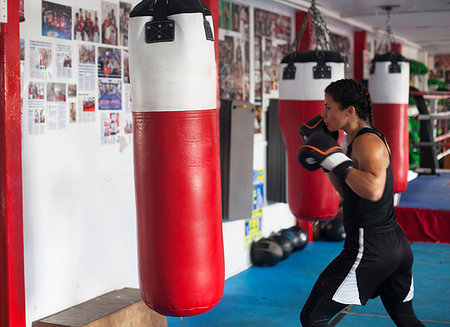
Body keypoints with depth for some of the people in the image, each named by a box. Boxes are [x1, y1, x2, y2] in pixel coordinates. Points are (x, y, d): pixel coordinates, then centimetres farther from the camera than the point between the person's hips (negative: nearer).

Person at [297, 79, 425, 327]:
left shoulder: (367, 142, -16)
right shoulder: (364, 139, 14)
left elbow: (373, 190, -35)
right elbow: (346, 190, 23)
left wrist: (336, 159, -28)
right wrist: (326, 157, 15)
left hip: (369, 248, -11)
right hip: (396, 245, 11)